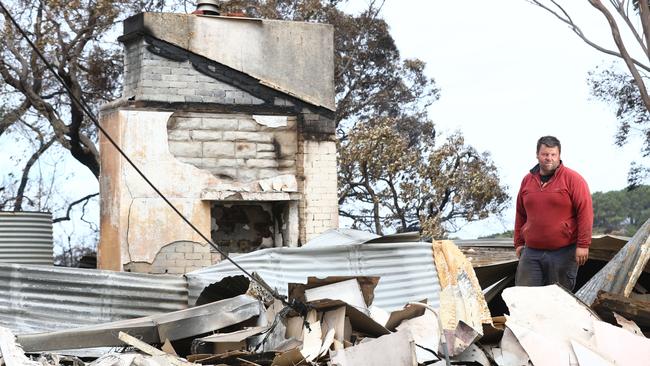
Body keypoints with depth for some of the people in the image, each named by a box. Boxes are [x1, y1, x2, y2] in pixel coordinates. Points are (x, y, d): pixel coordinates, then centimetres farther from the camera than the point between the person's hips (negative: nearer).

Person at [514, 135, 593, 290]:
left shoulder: (573, 179, -4)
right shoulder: (527, 180, 12)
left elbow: (585, 212, -8)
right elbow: (521, 215, 19)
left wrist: (583, 245, -13)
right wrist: (519, 242, 16)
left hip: (563, 253, -4)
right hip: (531, 252, 4)